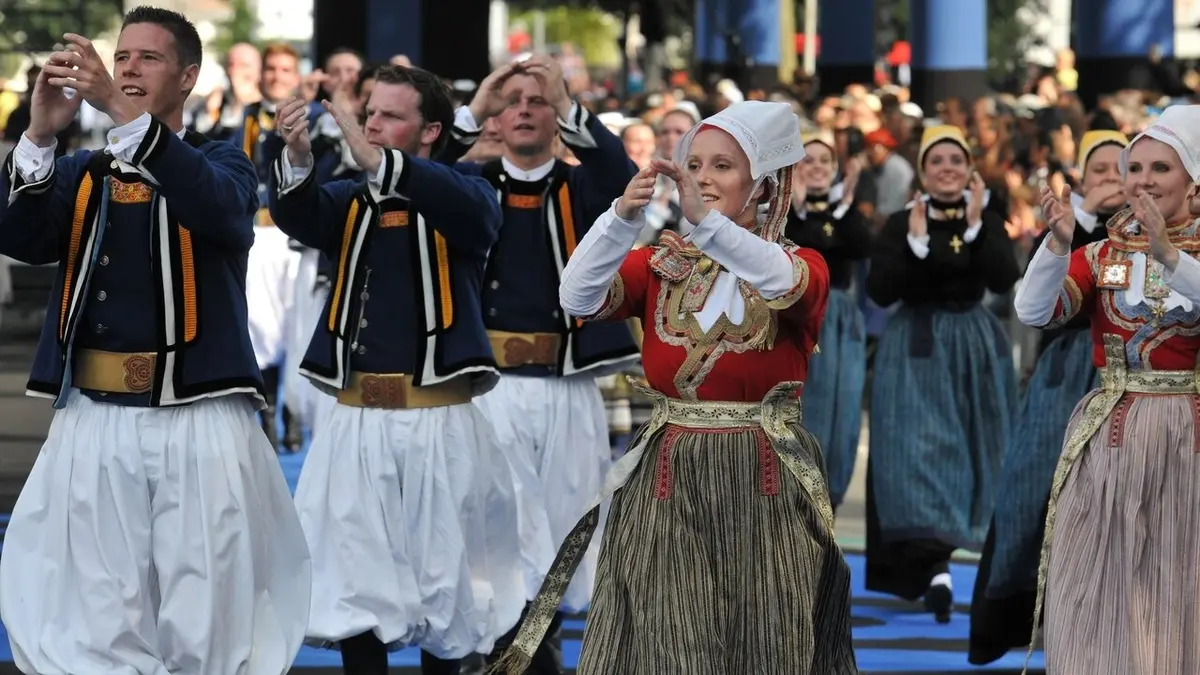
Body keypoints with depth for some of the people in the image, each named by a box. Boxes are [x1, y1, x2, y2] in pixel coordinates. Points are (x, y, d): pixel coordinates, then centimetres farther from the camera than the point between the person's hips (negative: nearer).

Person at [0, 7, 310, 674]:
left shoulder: (222, 164, 7)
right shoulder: (79, 173, 14)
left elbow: (220, 208, -18)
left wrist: (123, 112, -28)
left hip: (199, 423, -2)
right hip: (95, 423, 2)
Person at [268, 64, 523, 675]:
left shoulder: (465, 200, 2)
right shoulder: (350, 201, 11)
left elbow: (470, 208, -22)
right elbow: (297, 215, -10)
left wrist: (375, 158, -35)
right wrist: (298, 159, -32)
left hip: (438, 423, -2)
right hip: (356, 422, 2)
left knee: (443, 581, 4)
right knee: (354, 583, 0)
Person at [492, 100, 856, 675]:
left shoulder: (802, 265, 1)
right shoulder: (658, 265, 6)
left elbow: (783, 284, -24)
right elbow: (578, 299, -12)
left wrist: (705, 218, -39)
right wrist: (622, 217, -29)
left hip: (764, 483, -1)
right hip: (669, 479, 1)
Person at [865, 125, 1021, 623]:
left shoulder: (988, 221, 2)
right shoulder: (901, 224, -4)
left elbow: (1004, 280, -13)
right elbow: (879, 292, -13)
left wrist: (974, 225, -19)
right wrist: (916, 242, -20)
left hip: (974, 346, 3)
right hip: (915, 346, -3)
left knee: (964, 451, 8)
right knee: (919, 450, -15)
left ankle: (929, 559, 23)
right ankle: (935, 565, -25)